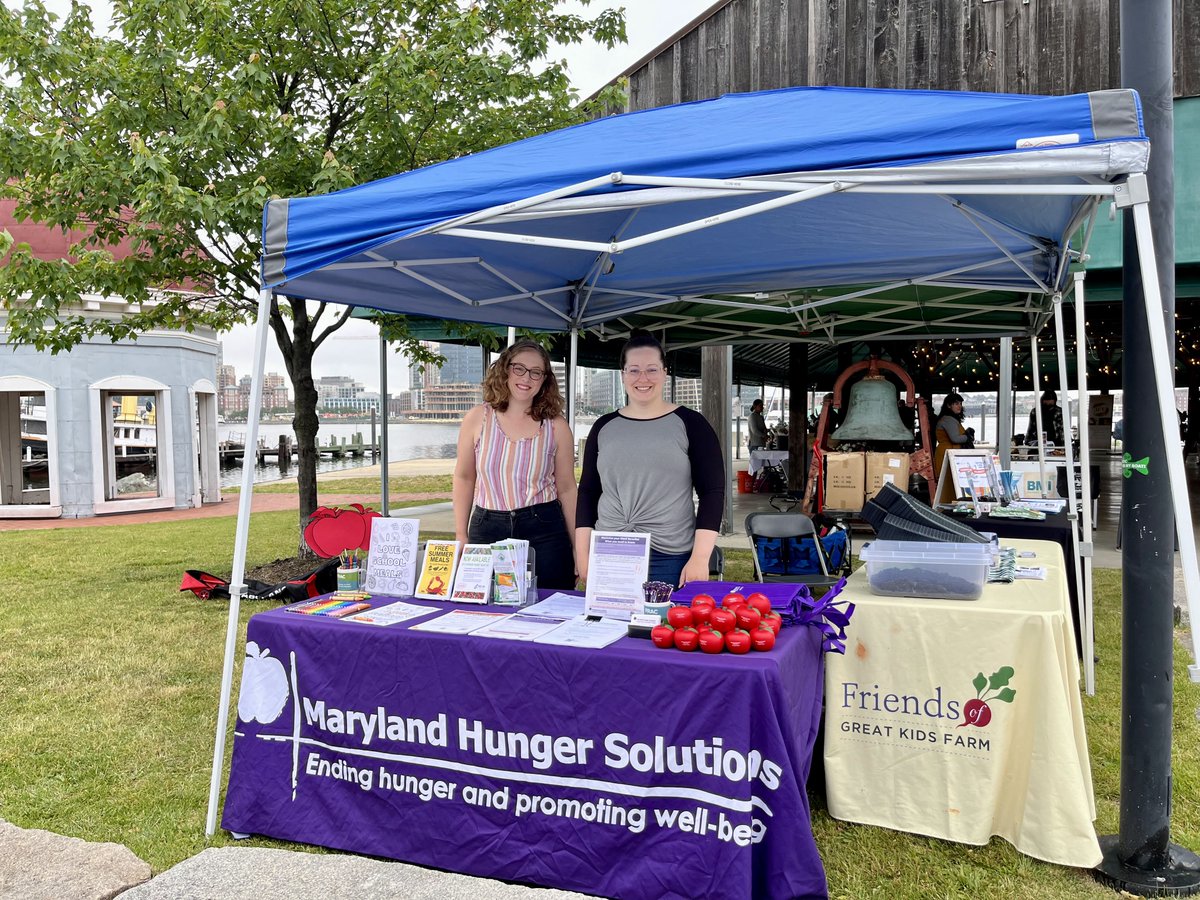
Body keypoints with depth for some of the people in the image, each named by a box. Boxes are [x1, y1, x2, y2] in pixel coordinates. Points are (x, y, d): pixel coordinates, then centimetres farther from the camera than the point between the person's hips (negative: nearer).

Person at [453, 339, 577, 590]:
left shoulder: (556, 426, -1)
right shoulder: (477, 419, 1)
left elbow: (567, 489, 3)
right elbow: (464, 478, 9)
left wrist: (578, 548, 4)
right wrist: (461, 535, 6)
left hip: (544, 531, -1)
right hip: (487, 529, 1)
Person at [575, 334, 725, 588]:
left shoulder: (690, 424, 0)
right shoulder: (604, 427, 9)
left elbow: (713, 492, -3)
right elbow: (587, 492, 12)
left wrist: (700, 558, -11)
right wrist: (583, 555, 4)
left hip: (670, 559, -2)